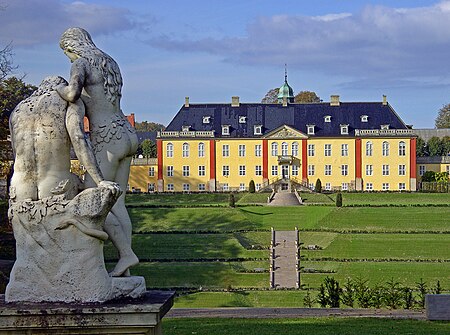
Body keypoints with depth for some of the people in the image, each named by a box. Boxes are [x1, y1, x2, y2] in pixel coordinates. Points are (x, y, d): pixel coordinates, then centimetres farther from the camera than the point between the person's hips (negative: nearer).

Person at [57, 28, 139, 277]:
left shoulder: (81, 64, -9)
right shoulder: (111, 63, 19)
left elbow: (73, 93, -29)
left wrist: (58, 89, -7)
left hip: (108, 141, -9)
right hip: (126, 136, 9)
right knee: (116, 204, 8)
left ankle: (127, 254, -5)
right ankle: (124, 267, 6)